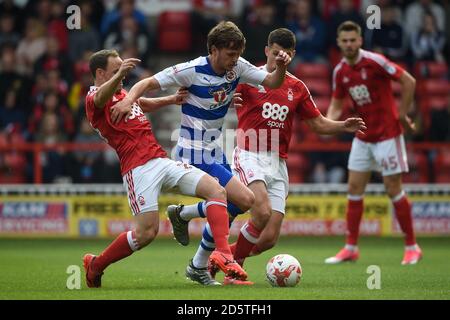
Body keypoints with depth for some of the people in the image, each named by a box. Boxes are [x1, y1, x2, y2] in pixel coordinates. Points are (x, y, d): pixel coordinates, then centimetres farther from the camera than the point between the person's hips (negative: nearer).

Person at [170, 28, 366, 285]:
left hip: (278, 164, 4)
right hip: (249, 157, -4)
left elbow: (319, 124, 16)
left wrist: (344, 126, -2)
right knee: (262, 212, -29)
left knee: (269, 238, -6)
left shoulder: (297, 88, 12)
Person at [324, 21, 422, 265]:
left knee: (393, 189, -4)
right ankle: (351, 248, 9)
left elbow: (409, 81, -14)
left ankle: (412, 247, 7)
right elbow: (337, 103, 12)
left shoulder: (375, 62, -17)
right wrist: (328, 121, -9)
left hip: (387, 134, -6)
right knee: (354, 188, 3)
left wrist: (402, 115, -11)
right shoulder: (340, 71, 2)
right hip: (363, 137, 6)